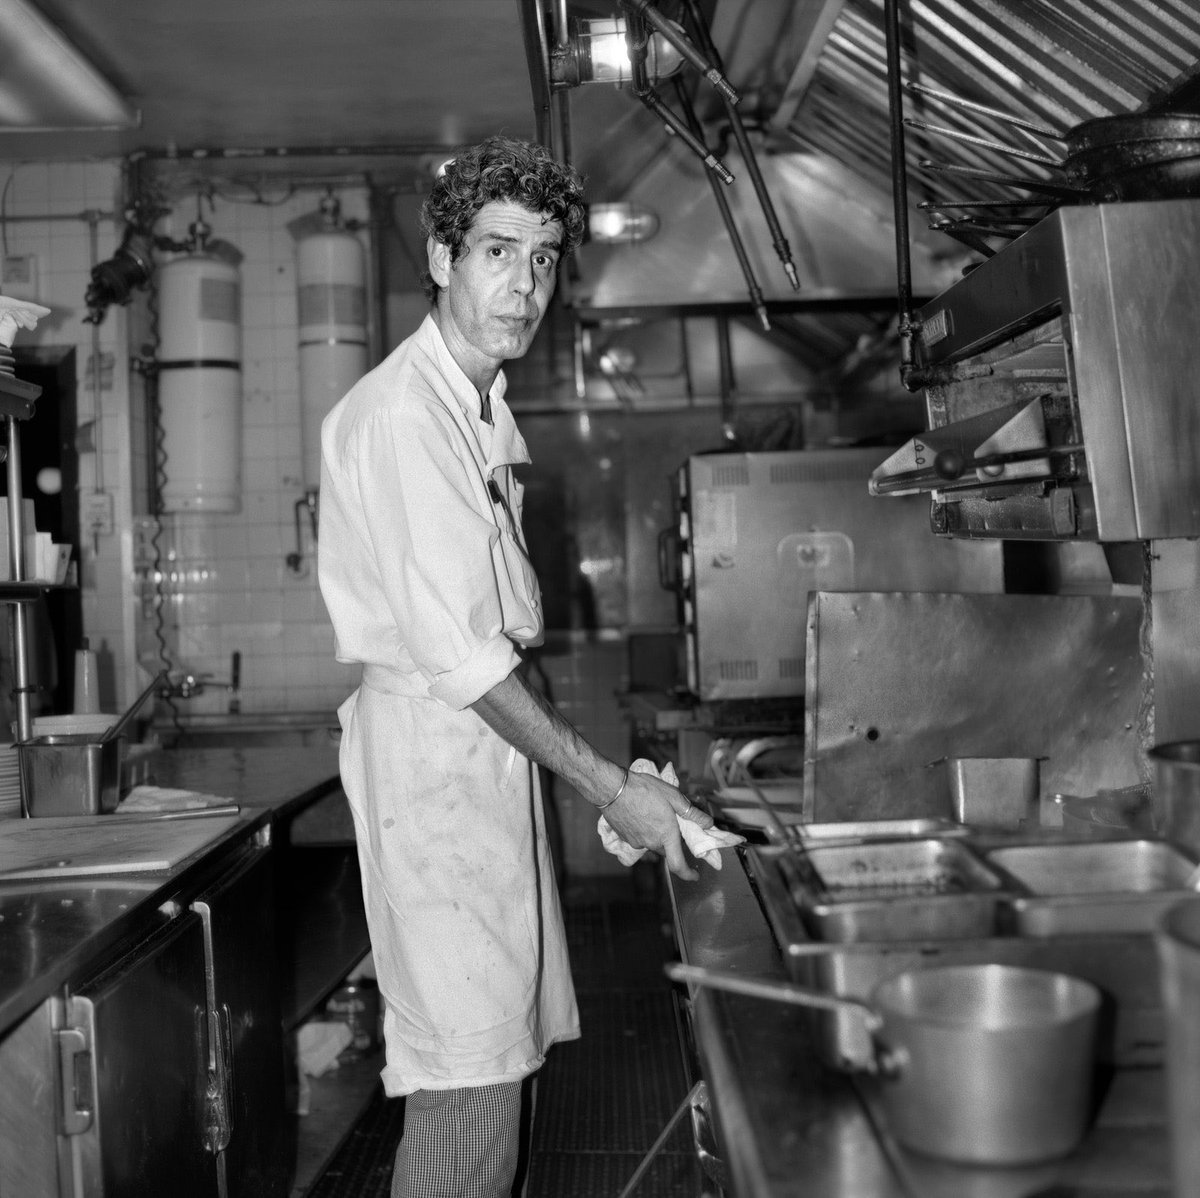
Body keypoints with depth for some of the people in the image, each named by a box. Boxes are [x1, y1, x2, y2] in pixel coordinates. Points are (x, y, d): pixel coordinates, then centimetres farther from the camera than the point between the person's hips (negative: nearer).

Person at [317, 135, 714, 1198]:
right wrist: (609, 786, -18)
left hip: (490, 727, 10)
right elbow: (454, 649, -21)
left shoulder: (484, 403, 15)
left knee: (507, 1048, 14)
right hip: (430, 739, -10)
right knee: (470, 1069, -5)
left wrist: (599, 771, 14)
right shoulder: (400, 413, -17)